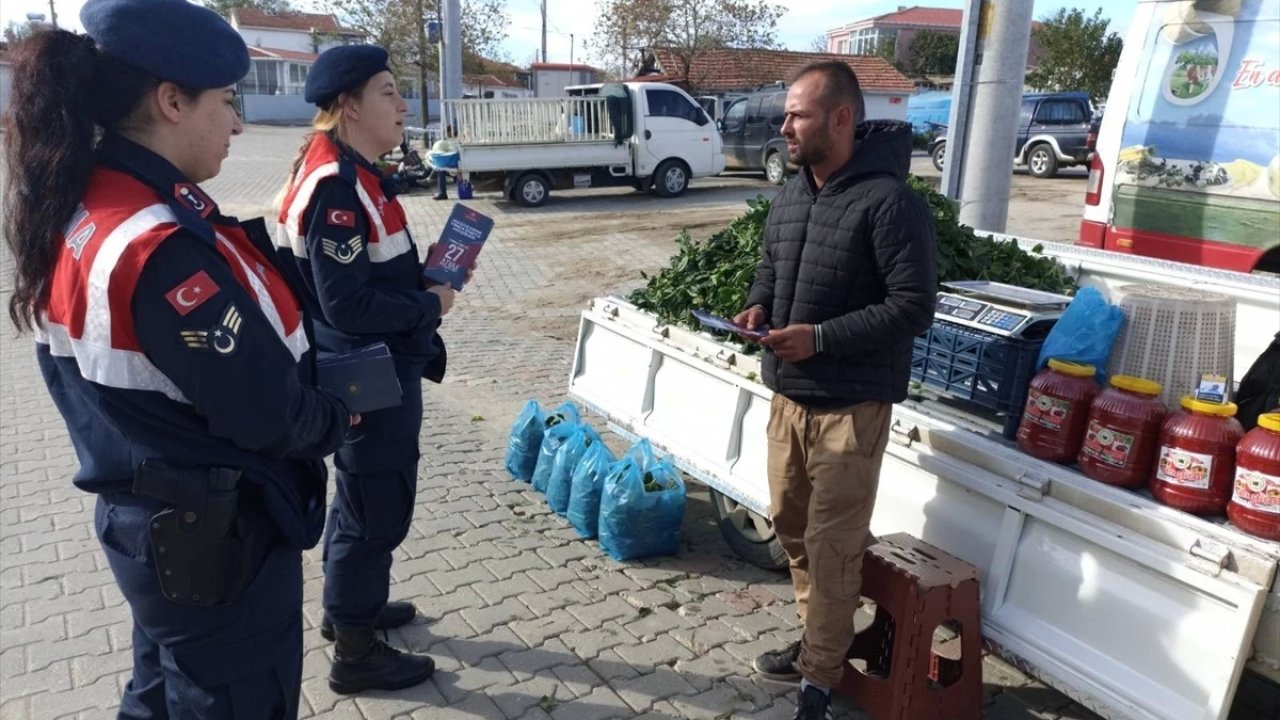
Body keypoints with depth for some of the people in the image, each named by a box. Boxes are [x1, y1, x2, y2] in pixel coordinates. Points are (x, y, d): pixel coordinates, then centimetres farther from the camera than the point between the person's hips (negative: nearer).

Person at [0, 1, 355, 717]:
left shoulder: (83, 208, 1)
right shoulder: (160, 247, -29)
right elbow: (267, 412, -25)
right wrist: (338, 417, -6)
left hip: (154, 519, 9)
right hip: (216, 536, -9)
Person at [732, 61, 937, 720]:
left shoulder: (890, 201, -17)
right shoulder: (790, 195, 9)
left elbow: (914, 306, -19)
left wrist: (821, 337, -25)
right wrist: (757, 306, -1)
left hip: (851, 405, -8)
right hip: (787, 393, 8)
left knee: (831, 546, 0)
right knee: (790, 524, 18)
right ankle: (817, 641, 37)